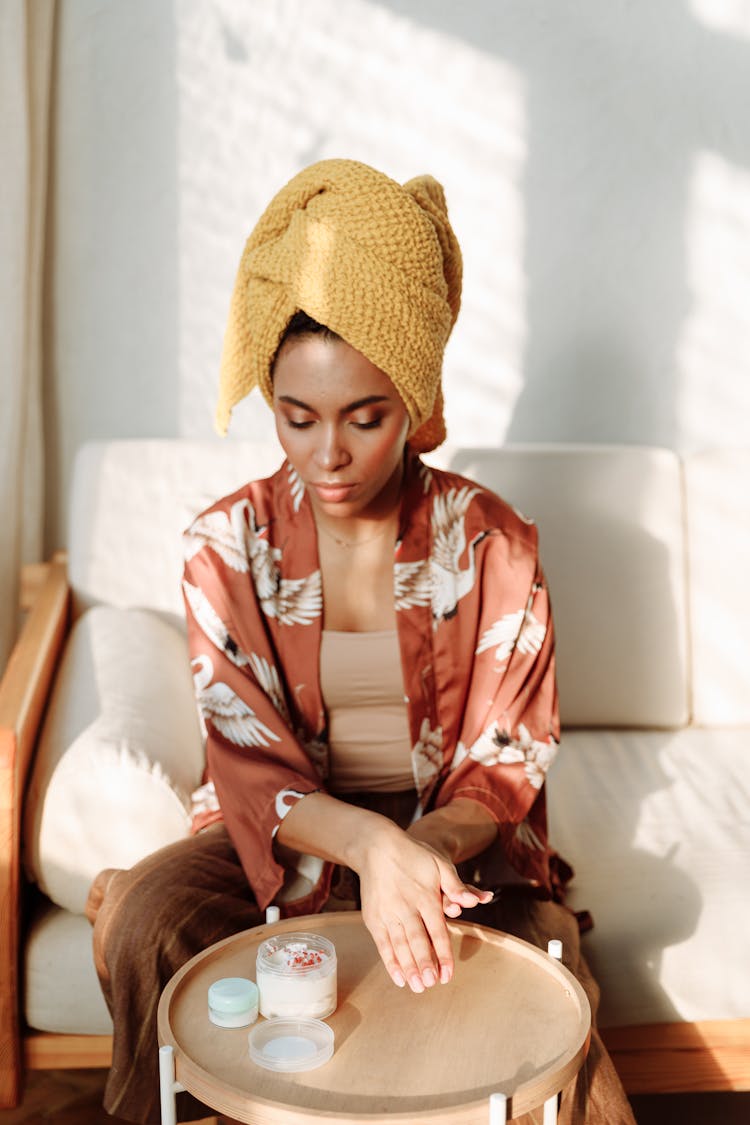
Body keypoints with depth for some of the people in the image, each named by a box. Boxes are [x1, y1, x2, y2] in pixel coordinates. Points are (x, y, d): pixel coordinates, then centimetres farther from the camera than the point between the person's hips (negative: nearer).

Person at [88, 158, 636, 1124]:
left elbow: (505, 761, -8)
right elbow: (254, 768, -14)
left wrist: (432, 845, -31)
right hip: (288, 828, 1)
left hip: (457, 834, 0)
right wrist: (368, 845, -35)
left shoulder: (492, 545, -10)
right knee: (141, 923, -26)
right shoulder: (227, 547, -9)